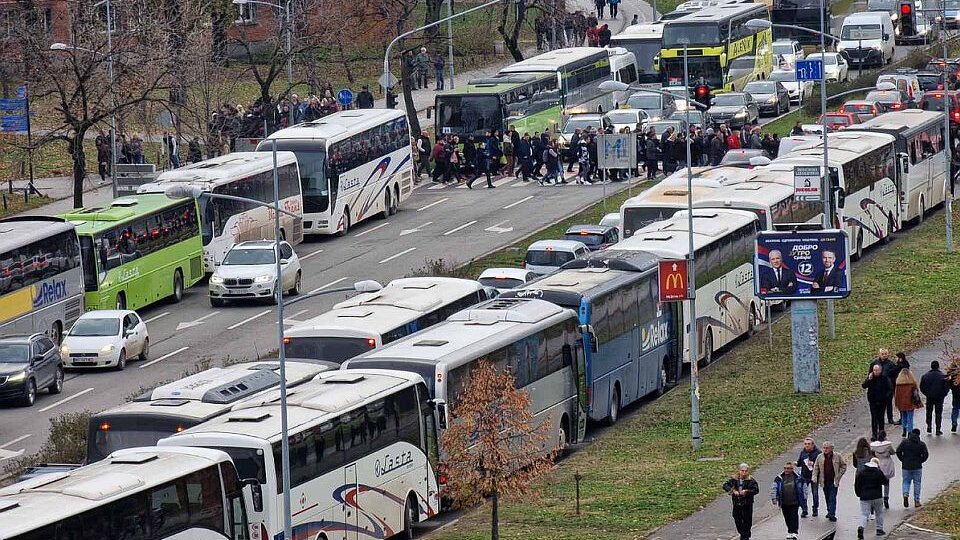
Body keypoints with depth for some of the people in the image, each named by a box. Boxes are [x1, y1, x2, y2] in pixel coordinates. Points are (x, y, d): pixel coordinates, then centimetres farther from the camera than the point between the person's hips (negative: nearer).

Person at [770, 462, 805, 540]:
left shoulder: (797, 478, -2)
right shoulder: (779, 478, 0)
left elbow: (803, 489, 6)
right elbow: (774, 488, 2)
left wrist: (804, 500, 7)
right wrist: (774, 498, -6)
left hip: (794, 503, -2)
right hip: (784, 503, 2)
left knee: (794, 517, -7)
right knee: (787, 518, 10)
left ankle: (794, 532, -6)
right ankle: (790, 531, 21)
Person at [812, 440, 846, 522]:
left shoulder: (838, 456, -3)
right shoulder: (820, 457, 4)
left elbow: (844, 466, 6)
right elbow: (816, 468, 7)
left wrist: (838, 476, -3)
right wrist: (814, 478, -7)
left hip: (834, 481, -3)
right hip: (824, 481, 3)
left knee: (832, 498, -9)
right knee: (827, 498, 12)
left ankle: (832, 514, -10)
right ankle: (830, 511, 27)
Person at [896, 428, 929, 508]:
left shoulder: (904, 442, -2)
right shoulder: (922, 444, -2)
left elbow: (898, 451, -7)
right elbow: (925, 454, -8)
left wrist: (902, 460, 5)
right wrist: (920, 461, 8)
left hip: (906, 466, 0)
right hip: (917, 467, 0)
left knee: (906, 481, 13)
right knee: (917, 483, 9)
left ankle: (905, 495, -14)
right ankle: (916, 501, 11)